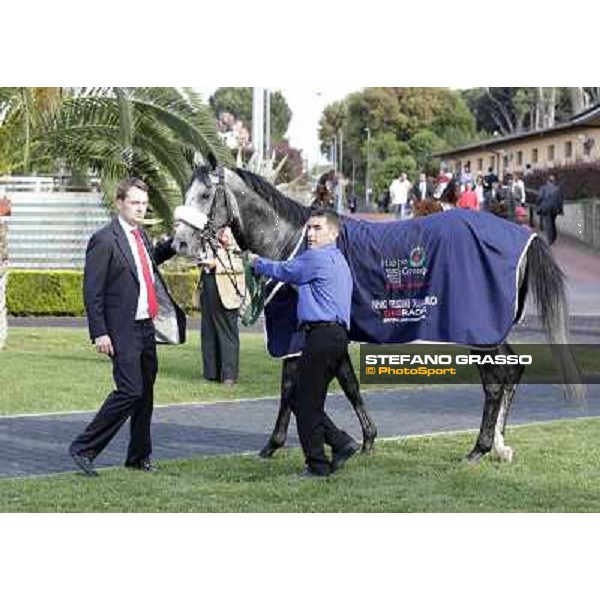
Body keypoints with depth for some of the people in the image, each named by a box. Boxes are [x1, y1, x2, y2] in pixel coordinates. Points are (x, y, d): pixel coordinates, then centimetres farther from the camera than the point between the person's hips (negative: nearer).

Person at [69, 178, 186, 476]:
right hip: (123, 331, -8)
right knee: (130, 391, -14)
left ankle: (139, 456, 24)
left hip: (146, 327, 8)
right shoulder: (104, 240, -12)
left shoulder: (140, 234, 12)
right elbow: (92, 291, -14)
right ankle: (84, 448, -3)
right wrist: (99, 333, -18)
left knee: (146, 393, 13)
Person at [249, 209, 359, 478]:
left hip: (322, 335, -10)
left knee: (306, 403, -3)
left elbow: (285, 272, 2)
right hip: (338, 335, 10)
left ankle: (317, 465, 1)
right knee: (309, 401, 15)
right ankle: (341, 442, 8)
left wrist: (257, 262, 20)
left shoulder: (316, 257, -9)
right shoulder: (338, 259, 22)